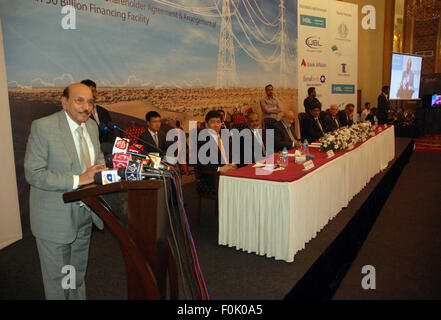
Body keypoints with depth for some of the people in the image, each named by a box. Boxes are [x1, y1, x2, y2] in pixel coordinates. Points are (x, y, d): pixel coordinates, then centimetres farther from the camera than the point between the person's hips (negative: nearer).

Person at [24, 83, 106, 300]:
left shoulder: (92, 126, 3)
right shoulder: (42, 127, -17)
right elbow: (33, 174, -21)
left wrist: (100, 169, -9)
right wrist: (77, 180, -28)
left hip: (84, 214, 6)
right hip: (55, 219, -6)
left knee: (78, 275, 25)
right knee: (57, 279, 12)